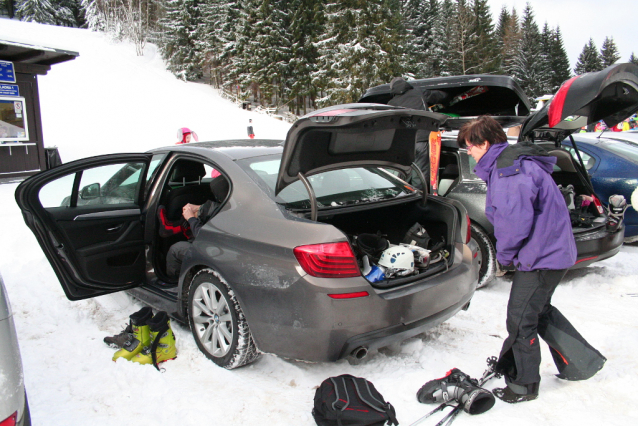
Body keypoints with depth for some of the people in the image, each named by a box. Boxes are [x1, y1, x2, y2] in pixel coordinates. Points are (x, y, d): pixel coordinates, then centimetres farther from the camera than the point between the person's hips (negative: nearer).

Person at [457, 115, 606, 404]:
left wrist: (504, 255, -12)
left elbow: (516, 221, -29)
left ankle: (523, 385, 19)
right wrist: (507, 254, 11)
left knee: (520, 320, 1)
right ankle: (583, 361, 38)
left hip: (541, 256, -11)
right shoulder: (505, 164, 11)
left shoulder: (511, 169, -23)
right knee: (540, 310, 25)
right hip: (551, 251, 11)